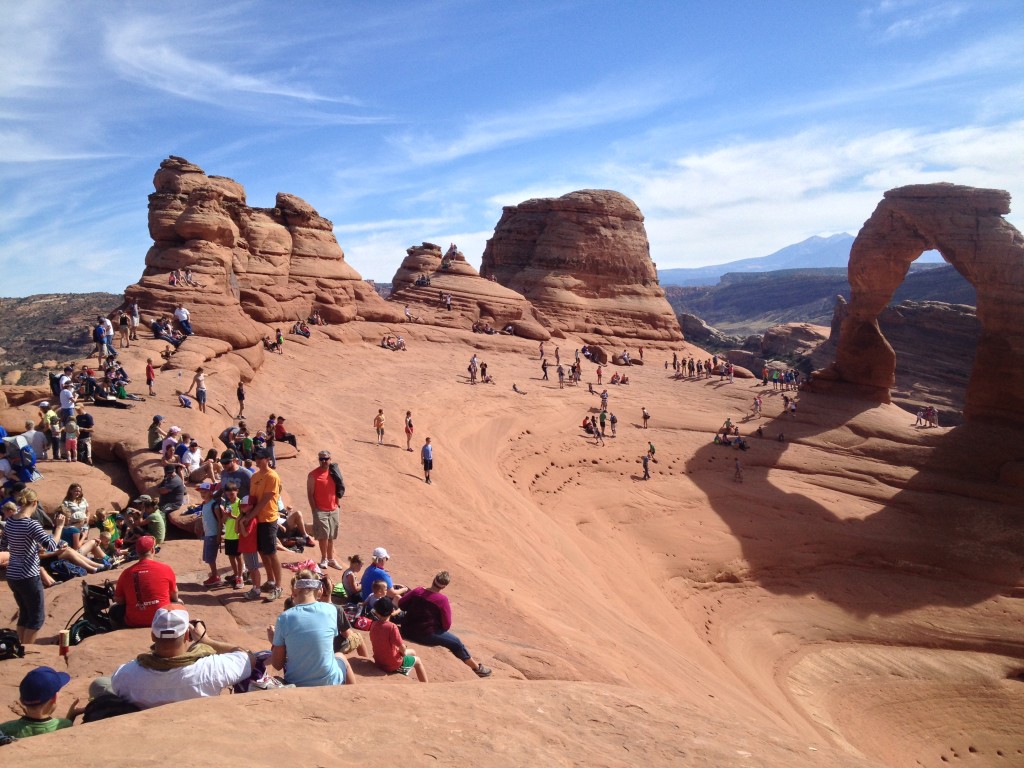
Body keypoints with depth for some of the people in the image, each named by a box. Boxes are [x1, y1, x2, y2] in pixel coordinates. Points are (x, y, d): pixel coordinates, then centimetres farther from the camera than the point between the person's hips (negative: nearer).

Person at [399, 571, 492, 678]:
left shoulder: (417, 591, -5)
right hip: (426, 635, -6)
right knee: (456, 643, 10)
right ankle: (477, 667, 20)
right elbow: (447, 626, -13)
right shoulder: (442, 600, -18)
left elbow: (401, 604, 5)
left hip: (407, 631, 6)